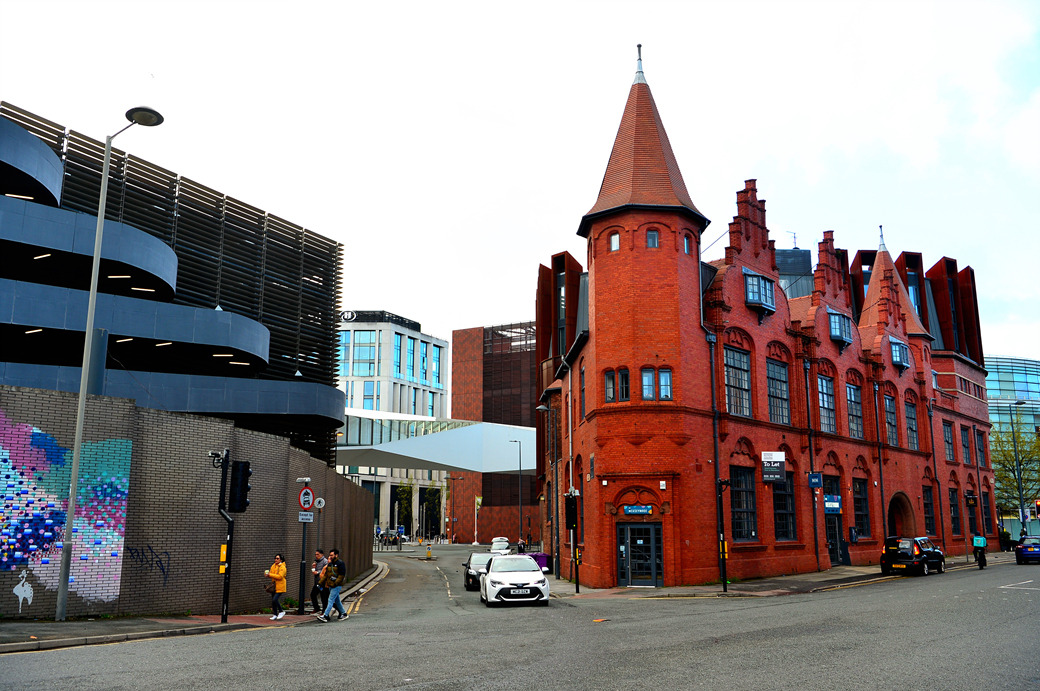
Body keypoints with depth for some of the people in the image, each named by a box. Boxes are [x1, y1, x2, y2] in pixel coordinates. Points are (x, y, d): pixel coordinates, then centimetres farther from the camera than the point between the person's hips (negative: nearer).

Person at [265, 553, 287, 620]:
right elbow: (271, 574, 15)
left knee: (275, 599, -17)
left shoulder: (282, 567, -12)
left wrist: (270, 574, -23)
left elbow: (280, 576, -23)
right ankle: (275, 614, 20)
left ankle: (281, 611, 1)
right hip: (274, 586, 8)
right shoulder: (273, 566, 11)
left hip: (280, 587, -8)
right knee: (273, 600, 8)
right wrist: (267, 574, -9)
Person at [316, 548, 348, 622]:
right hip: (331, 585, 9)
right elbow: (326, 574, 19)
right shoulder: (330, 563, 15)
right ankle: (343, 613, 25)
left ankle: (325, 615, -15)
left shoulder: (340, 563, -10)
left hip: (337, 585, -9)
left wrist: (336, 582, -22)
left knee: (331, 600, -11)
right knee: (337, 601, 14)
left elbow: (342, 575, -16)